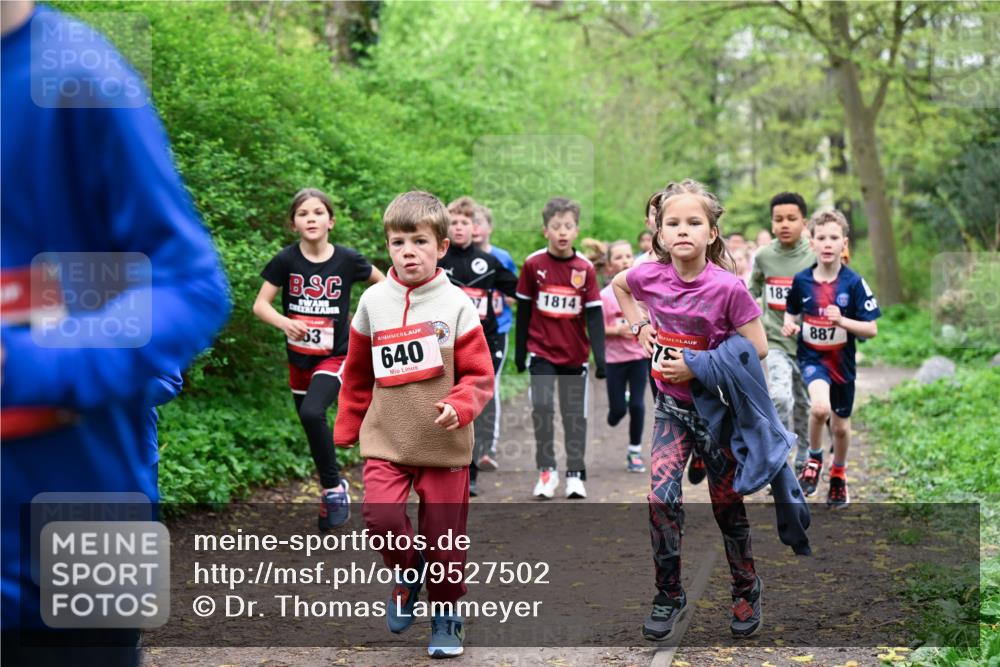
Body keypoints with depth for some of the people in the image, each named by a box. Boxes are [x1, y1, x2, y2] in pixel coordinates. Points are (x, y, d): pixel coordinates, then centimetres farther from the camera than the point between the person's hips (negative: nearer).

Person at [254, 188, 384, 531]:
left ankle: (334, 487, -11)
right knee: (312, 426, 12)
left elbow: (383, 283, 7)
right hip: (299, 358, 3)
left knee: (313, 413, -27)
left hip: (334, 357, -3)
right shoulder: (286, 260, -8)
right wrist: (284, 323, -28)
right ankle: (331, 493, 34)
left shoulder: (347, 259, -10)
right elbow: (260, 304, -9)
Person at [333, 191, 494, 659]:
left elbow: (479, 375, -4)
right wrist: (346, 429, 17)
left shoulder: (456, 304, -6)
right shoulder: (373, 302, 3)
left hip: (444, 444, -1)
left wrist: (459, 407, -22)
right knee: (380, 515, -18)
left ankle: (446, 617, 28)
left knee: (444, 536, 5)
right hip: (386, 440, 2)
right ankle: (407, 573, 14)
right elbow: (357, 373, 14)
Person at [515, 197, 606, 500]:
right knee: (542, 406, -15)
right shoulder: (533, 264, -5)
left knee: (575, 413, 6)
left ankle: (575, 473, 17)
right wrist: (520, 351, 5)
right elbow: (523, 310, 3)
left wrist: (600, 355, -9)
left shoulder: (585, 268, -4)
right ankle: (546, 470, -1)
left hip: (575, 354, 1)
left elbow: (594, 314, -3)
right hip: (541, 351, -1)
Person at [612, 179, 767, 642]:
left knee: (726, 503, 9)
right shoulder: (651, 276, -10)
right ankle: (668, 597, 7)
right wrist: (639, 326, 1)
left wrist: (697, 367, -21)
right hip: (672, 405, 3)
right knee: (662, 498, -9)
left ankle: (746, 591, 31)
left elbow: (756, 348, -18)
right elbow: (617, 285, 14)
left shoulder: (728, 287, -21)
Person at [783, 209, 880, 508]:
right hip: (811, 357, -1)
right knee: (820, 407, -29)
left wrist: (841, 320, -27)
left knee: (840, 425, 15)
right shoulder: (802, 280, -6)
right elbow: (791, 311, 13)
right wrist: (789, 324, -9)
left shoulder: (854, 283, -12)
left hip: (842, 361, 1)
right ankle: (814, 459, 0)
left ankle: (838, 475, 44)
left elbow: (871, 329, -11)